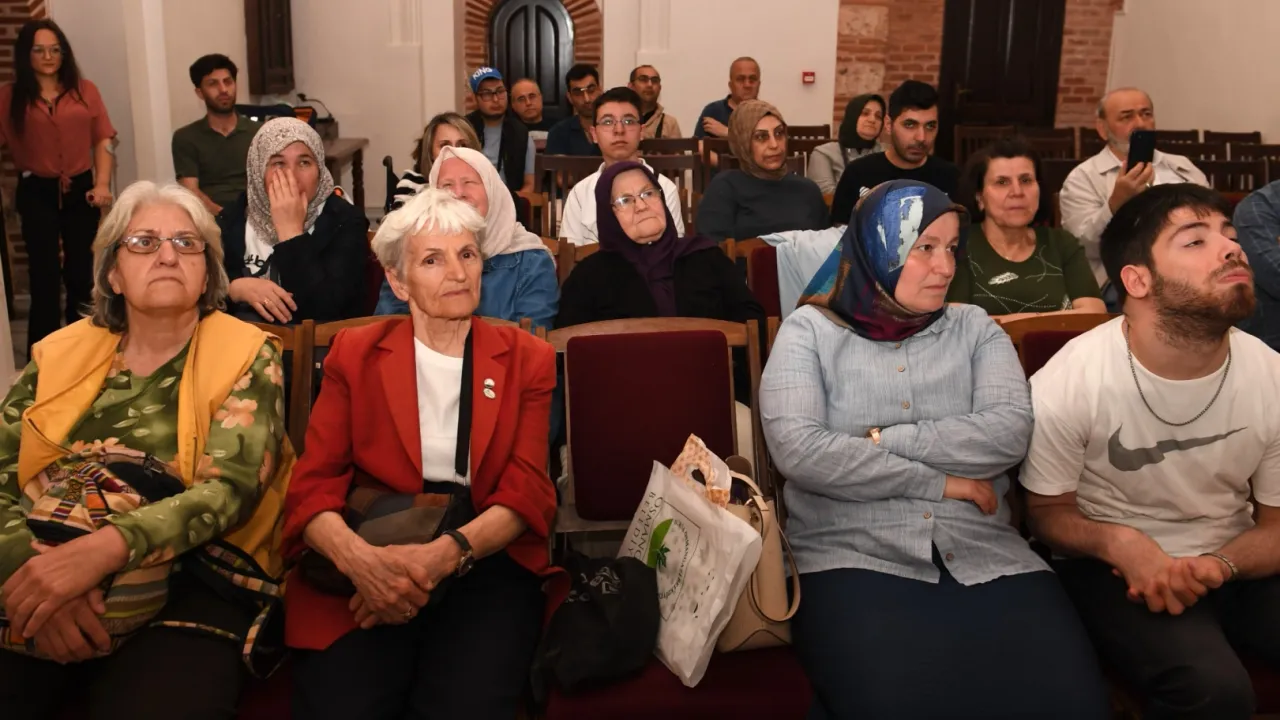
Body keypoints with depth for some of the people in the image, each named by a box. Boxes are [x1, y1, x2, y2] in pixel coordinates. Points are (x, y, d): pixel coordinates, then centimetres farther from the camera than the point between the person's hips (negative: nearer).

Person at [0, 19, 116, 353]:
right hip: (36, 193, -1)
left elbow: (103, 140, 2)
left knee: (83, 272, 9)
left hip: (81, 190, 1)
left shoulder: (84, 90, 4)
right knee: (44, 275, 4)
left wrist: (102, 184, -8)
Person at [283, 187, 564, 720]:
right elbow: (313, 486, 1)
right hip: (367, 566, 0)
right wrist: (359, 559, -22)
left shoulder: (527, 360, 9)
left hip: (485, 561, 0)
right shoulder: (355, 353, 10)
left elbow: (527, 492, 0)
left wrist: (445, 555, -21)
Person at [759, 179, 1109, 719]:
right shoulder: (811, 330, 6)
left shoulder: (974, 329, 15)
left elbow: (1009, 432, -3)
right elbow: (797, 451, -11)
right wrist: (939, 481, -7)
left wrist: (880, 440, -9)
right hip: (855, 559, -2)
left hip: (984, 556, 3)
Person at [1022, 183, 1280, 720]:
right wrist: (1118, 541, -27)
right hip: (1115, 568, -4)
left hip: (1236, 564, 4)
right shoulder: (1064, 386, -19)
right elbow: (1047, 513, -5)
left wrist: (1217, 566, -19)